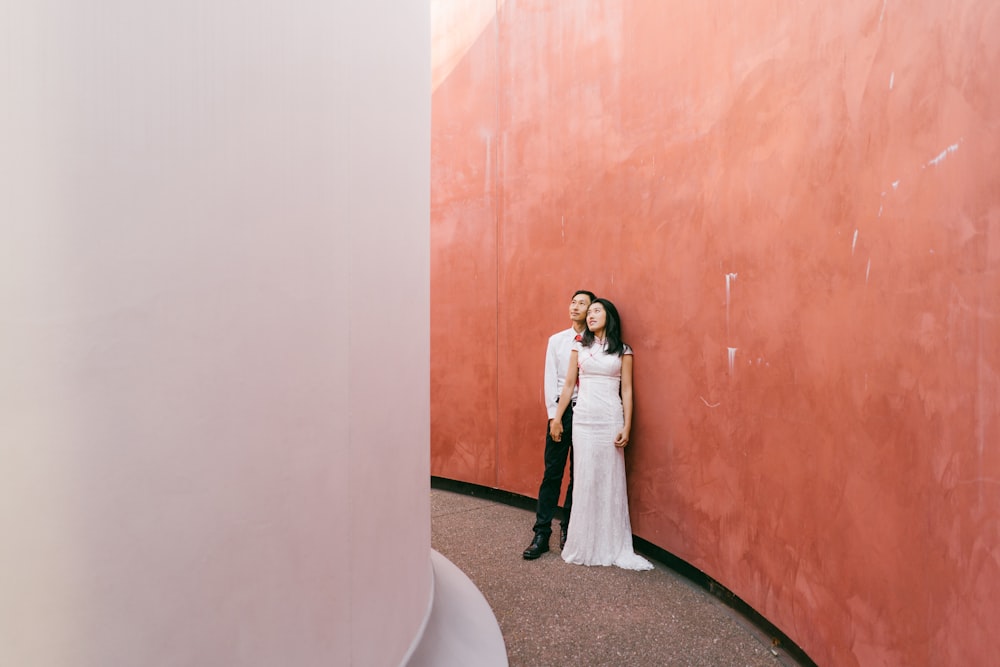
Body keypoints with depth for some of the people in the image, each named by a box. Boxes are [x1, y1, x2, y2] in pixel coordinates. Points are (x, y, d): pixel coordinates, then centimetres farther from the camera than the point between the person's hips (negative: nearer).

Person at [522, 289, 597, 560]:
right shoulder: (556, 340, 9)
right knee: (552, 472, 2)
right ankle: (541, 533, 10)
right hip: (560, 409, 2)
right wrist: (553, 414, -2)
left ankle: (568, 529, 23)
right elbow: (550, 378, 6)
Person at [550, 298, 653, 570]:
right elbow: (568, 385, 7)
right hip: (583, 418, 1)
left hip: (611, 419, -1)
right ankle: (584, 545, 18)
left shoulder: (623, 351, 5)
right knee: (585, 480, 4)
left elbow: (626, 390, 2)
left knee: (610, 480, 4)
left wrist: (627, 426, -6)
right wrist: (556, 418, 5)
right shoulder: (579, 347, 8)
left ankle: (612, 546, 18)